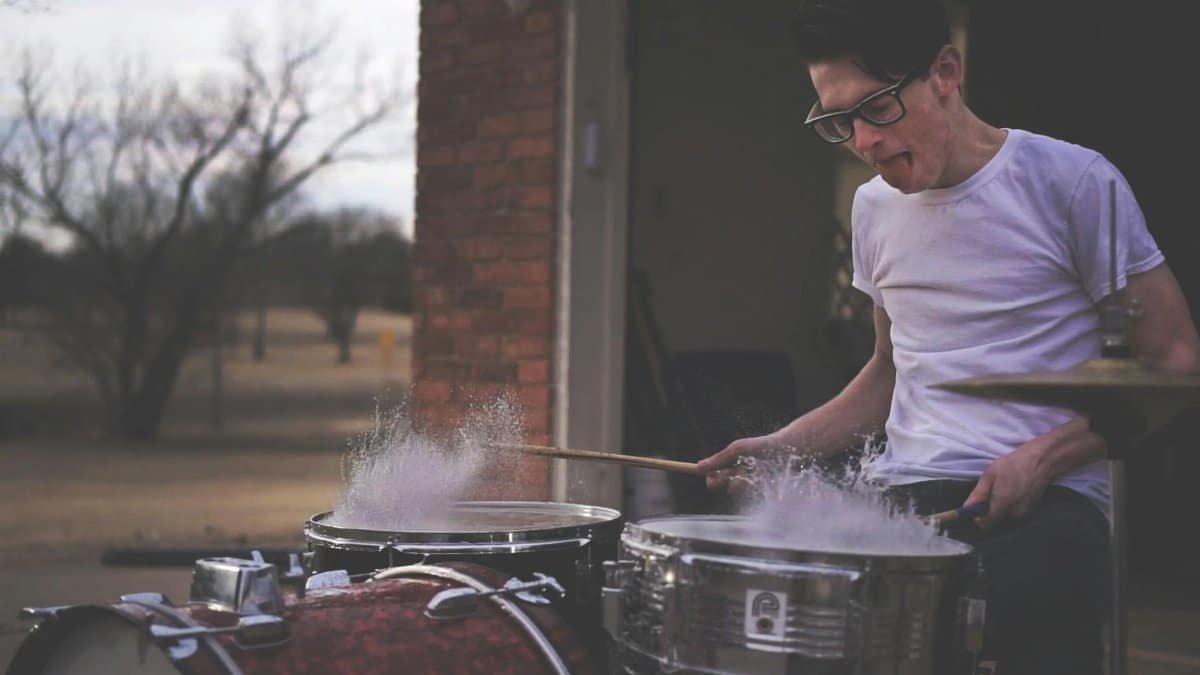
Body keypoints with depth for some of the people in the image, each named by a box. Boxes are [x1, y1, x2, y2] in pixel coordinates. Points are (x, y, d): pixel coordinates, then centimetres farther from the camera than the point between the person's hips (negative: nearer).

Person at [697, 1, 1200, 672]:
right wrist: (782, 444, 13)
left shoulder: (1069, 181, -4)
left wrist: (1041, 457, -13)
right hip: (900, 500, 5)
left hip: (1045, 507, -5)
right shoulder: (875, 208, 15)